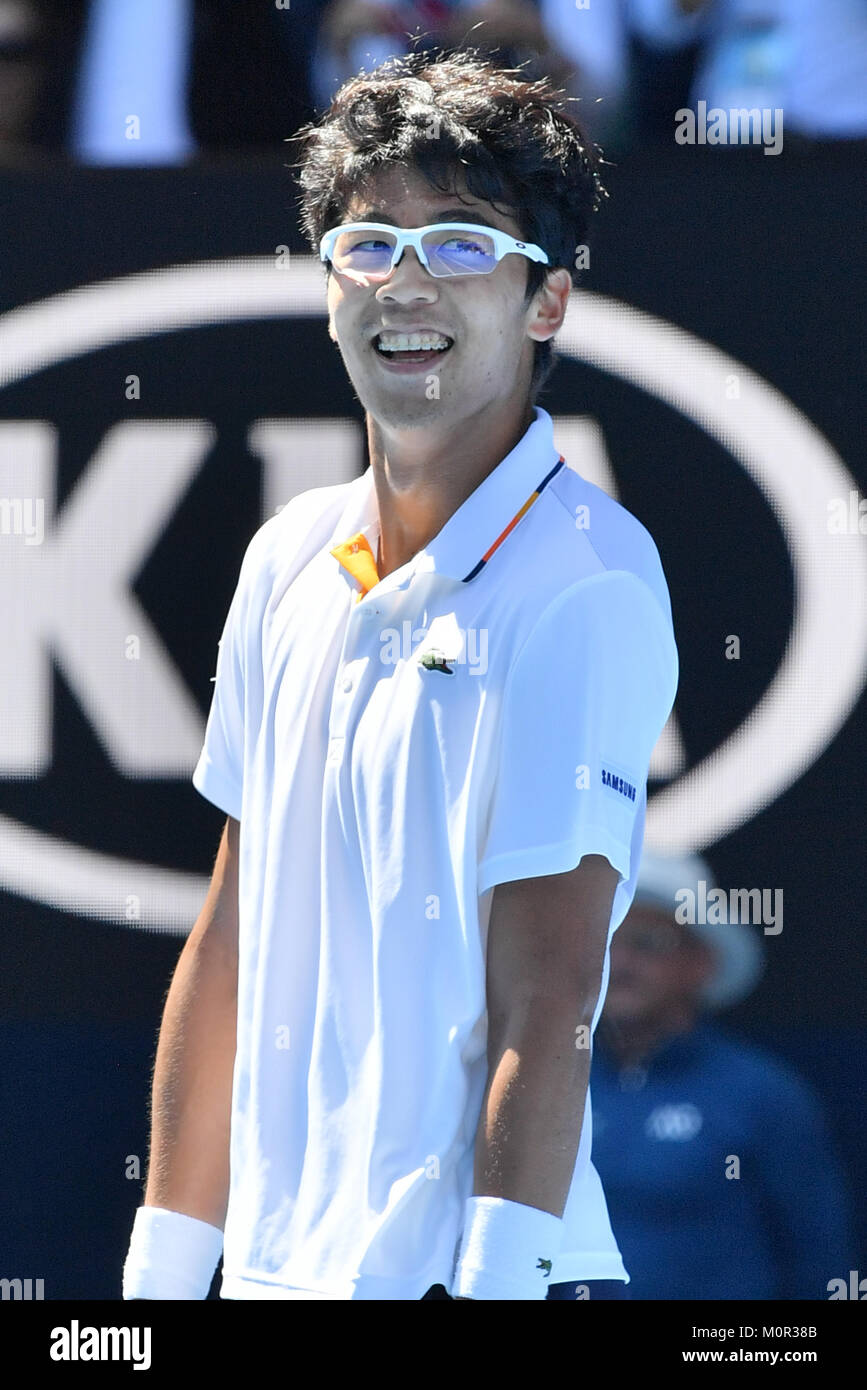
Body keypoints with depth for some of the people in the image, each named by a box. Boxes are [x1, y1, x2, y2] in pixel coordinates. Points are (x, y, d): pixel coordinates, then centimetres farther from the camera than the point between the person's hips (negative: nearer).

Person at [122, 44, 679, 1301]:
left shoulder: (582, 584, -11)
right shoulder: (291, 560, 10)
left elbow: (548, 1005, -17)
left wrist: (492, 1283, -24)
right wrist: (163, 1269, 12)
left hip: (451, 1270, -6)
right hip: (269, 1267, 6)